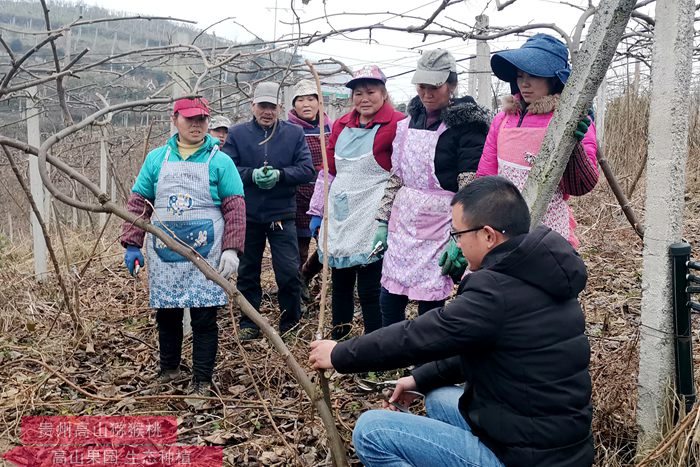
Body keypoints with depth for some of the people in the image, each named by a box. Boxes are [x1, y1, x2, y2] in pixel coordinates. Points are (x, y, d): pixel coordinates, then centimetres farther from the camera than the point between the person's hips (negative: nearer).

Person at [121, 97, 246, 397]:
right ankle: (169, 369, 35)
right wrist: (132, 244, 2)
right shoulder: (156, 158, 8)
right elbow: (139, 202, 9)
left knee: (204, 317, 2)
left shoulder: (219, 161, 0)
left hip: (205, 252, -3)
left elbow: (235, 207, -4)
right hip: (164, 251, 3)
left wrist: (231, 249, -14)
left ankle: (202, 380, 16)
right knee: (166, 314, 14)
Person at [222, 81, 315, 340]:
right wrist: (253, 175, -22)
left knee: (289, 272, -2)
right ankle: (248, 324, 26)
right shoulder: (237, 133, 2)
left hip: (282, 215, -1)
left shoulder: (294, 133, 2)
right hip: (247, 215, 1)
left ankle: (290, 324, 18)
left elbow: (307, 170, -5)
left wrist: (279, 175, -21)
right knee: (248, 272, 11)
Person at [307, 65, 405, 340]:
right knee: (340, 284, 16)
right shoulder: (342, 125, 12)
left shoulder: (396, 124, -8)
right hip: (339, 219, 6)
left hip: (371, 224, -6)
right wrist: (317, 211, 16)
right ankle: (338, 334, 33)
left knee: (370, 291, -1)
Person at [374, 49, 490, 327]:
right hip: (403, 222, 6)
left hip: (439, 225, -6)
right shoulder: (409, 123, 11)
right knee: (389, 301, 10)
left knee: (429, 306, 0)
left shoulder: (467, 125, -9)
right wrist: (383, 221, 11)